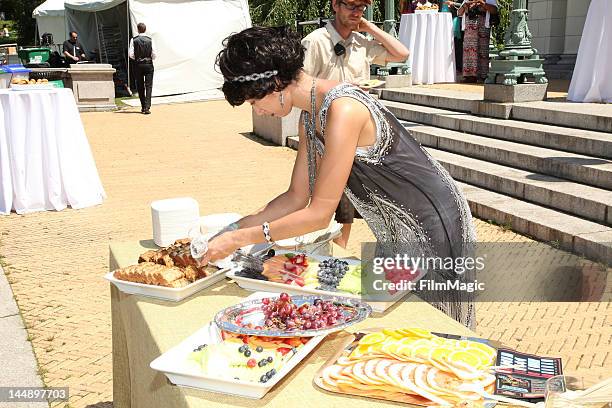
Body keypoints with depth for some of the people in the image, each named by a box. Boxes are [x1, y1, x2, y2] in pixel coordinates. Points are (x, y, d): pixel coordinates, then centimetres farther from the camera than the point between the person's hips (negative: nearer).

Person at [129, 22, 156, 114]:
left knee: (140, 87, 11)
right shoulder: (150, 40, -4)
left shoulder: (134, 40, -4)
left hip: (138, 65, 1)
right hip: (149, 65, -1)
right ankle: (147, 107, -12)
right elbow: (154, 55, -5)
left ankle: (143, 107, 16)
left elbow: (131, 54, -6)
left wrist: (137, 58, 14)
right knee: (148, 86, -1)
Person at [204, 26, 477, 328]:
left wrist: (238, 239, -21)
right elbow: (297, 197, 7)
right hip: (397, 229, 9)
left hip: (433, 226, -8)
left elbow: (319, 213, -27)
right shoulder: (310, 117, 1)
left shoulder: (342, 110, -29)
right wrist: (234, 229, 1)